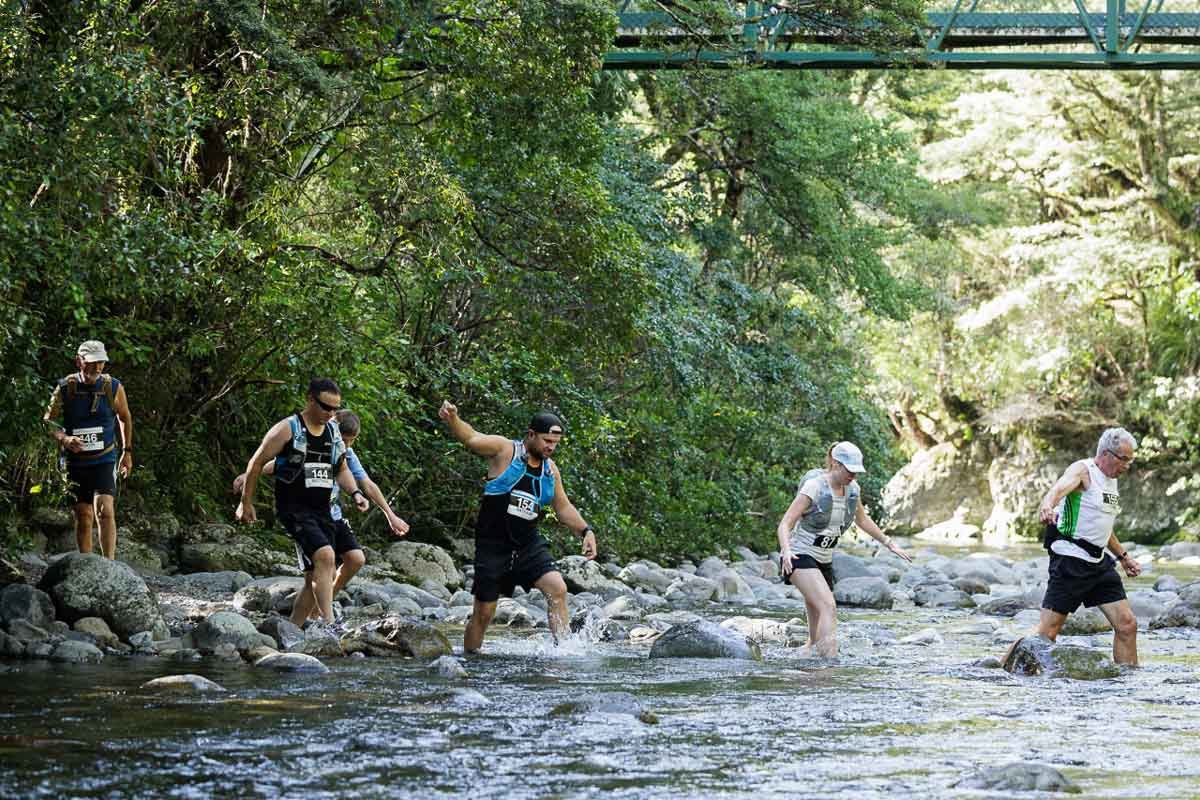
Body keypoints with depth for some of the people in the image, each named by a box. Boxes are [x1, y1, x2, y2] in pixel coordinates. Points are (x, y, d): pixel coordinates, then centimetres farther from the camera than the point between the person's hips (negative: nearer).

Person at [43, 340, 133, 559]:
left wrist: (127, 451, 16)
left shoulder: (113, 388, -4)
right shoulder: (65, 388, -6)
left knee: (105, 510, -19)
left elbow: (125, 418, 14)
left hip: (104, 461, -1)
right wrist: (64, 438, -23)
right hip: (75, 463, 1)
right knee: (83, 517, 5)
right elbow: (47, 422, -3)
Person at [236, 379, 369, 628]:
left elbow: (341, 469, 25)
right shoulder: (287, 429, -7)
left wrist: (355, 493, 5)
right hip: (294, 510, -8)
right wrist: (246, 503, 1)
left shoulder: (333, 432, 13)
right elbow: (257, 463, -1)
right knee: (325, 555, -27)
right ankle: (329, 624, -31)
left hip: (322, 511, 8)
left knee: (318, 574, 5)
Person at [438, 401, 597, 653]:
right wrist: (453, 419, -43)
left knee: (557, 588, -17)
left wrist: (585, 530, 8)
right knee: (483, 612, 1)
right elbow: (471, 438, -22)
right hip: (493, 545, -4)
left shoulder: (550, 469, 10)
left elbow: (563, 507, 22)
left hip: (529, 544, 4)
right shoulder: (505, 450, -7)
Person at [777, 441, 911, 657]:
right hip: (799, 557, -8)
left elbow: (862, 520, 25)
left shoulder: (852, 489, 4)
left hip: (824, 561, 8)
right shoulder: (814, 487, -17)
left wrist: (888, 543, 26)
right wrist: (786, 550, -38)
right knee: (829, 607, -28)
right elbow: (785, 525, -20)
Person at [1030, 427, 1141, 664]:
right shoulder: (1083, 471, -10)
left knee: (1127, 624, 2)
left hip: (1099, 563, 8)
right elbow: (1061, 487, -34)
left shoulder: (1111, 480, 17)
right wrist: (1047, 505, -55)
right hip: (1070, 562, -8)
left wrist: (1123, 556, 35)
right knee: (1047, 633, -9)